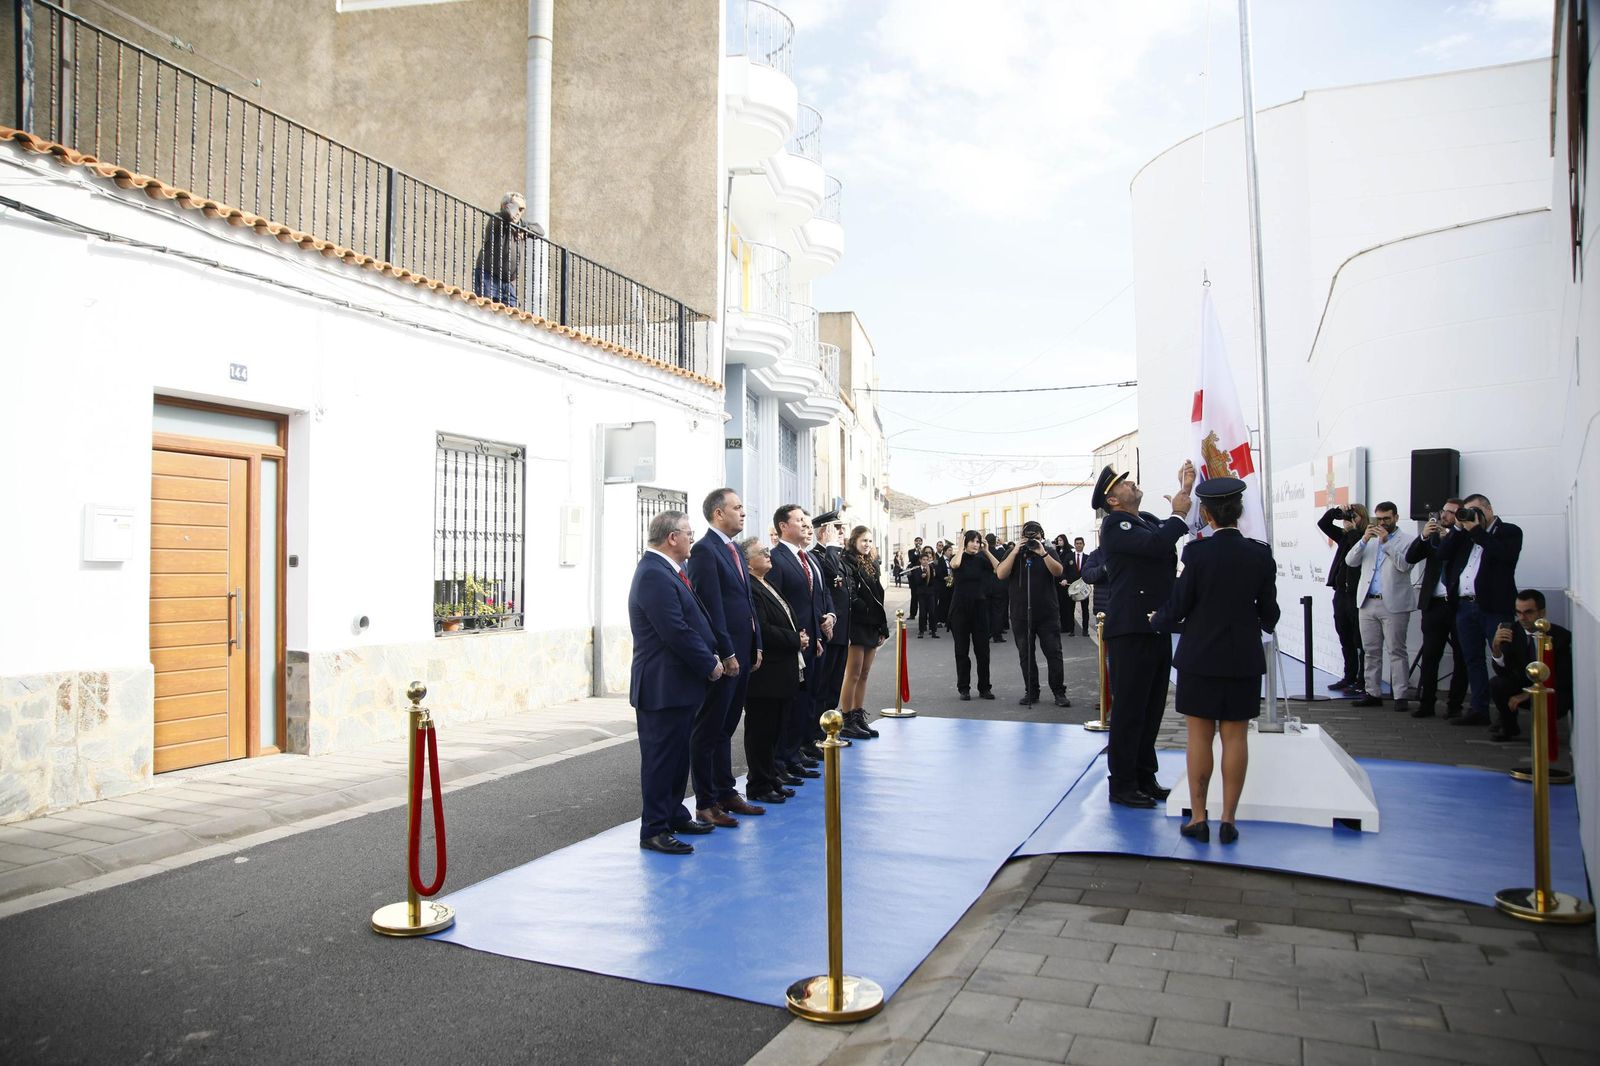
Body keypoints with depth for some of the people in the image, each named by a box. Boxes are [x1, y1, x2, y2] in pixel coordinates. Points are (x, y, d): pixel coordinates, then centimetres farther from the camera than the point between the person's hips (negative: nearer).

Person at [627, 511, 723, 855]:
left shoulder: (666, 571, 13)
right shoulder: (654, 575, -20)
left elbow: (692, 621, 18)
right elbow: (677, 632, -24)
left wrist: (710, 656, 7)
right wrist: (709, 664, -13)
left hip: (680, 682, 10)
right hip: (664, 685, -10)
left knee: (678, 753, 18)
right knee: (661, 757, -1)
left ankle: (674, 814, 30)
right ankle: (654, 830, 8)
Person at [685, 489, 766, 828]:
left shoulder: (735, 550, 15)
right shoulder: (704, 550, -13)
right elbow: (711, 607, -18)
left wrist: (756, 646, 13)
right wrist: (726, 654, -18)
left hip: (741, 654, 9)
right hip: (721, 657, -9)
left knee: (726, 728, 17)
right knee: (709, 731, 2)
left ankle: (726, 793, 26)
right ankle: (706, 803, 10)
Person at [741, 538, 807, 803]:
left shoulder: (767, 586, 16)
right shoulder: (749, 589, -17)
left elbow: (786, 622, 24)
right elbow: (762, 631, -24)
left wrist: (800, 637, 5)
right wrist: (796, 640, -14)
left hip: (782, 672, 10)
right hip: (765, 675, -10)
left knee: (774, 730, 16)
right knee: (761, 730, 1)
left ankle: (772, 779, 26)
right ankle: (759, 786, 11)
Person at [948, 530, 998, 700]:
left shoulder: (982, 560, 5)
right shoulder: (959, 558, 0)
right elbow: (955, 565, -25)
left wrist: (987, 551, -8)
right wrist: (961, 547, -11)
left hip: (979, 607, 2)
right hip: (960, 608, -1)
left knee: (982, 649, 2)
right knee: (962, 650, 3)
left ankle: (984, 688, 10)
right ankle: (964, 688, 11)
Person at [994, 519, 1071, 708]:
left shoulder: (1048, 552, 5)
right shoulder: (1013, 553, 6)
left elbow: (1058, 572, -11)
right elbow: (1001, 574, -9)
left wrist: (1042, 553, -22)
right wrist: (1015, 552, -15)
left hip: (1048, 613, -1)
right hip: (1021, 614, 1)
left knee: (1054, 653, -3)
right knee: (1025, 655, 5)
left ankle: (1059, 692, 4)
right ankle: (1031, 692, 14)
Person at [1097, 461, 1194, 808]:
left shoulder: (1148, 520, 16)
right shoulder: (1115, 524, -11)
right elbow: (1154, 545, -25)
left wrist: (1186, 491, 5)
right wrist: (1178, 514, -12)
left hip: (1156, 628, 9)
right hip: (1130, 630, -9)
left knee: (1152, 708, 15)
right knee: (1128, 709, -2)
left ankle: (1144, 777, 26)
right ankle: (1122, 784, 7)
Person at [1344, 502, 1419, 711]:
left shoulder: (1408, 540, 2)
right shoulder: (1370, 539, 16)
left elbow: (1404, 565, -13)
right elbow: (1350, 561, 6)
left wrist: (1386, 542, -16)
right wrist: (1363, 540, -7)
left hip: (1393, 604, -5)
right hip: (1368, 603, 5)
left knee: (1396, 651, -4)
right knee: (1370, 651, 8)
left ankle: (1401, 696, -2)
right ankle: (1373, 693, 14)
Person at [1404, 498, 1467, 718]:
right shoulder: (1433, 536, 10)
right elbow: (1410, 557, 1)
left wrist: (1446, 536, -18)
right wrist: (1423, 536, -12)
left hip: (1459, 603, -3)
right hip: (1434, 604, 3)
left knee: (1460, 658, 6)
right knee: (1430, 656, 4)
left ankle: (1455, 704, 12)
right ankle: (1426, 703, 8)